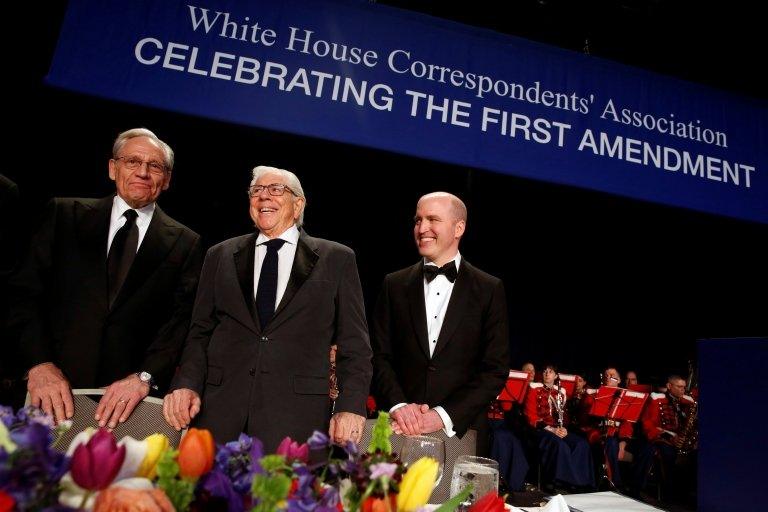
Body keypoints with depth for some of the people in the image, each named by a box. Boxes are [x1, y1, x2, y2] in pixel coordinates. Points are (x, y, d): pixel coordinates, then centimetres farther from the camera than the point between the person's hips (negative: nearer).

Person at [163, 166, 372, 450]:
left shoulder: (337, 259, 5)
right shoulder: (220, 256, 13)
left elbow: (354, 344, 3)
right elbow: (200, 332, 12)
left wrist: (351, 407, -9)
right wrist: (186, 383, -5)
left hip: (295, 418, -2)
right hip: (218, 409, 3)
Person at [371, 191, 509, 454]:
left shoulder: (490, 289, -2)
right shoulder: (394, 284, 4)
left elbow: (495, 370, -5)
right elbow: (380, 356, 2)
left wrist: (444, 415, -14)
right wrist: (398, 405, -14)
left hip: (461, 433, -1)